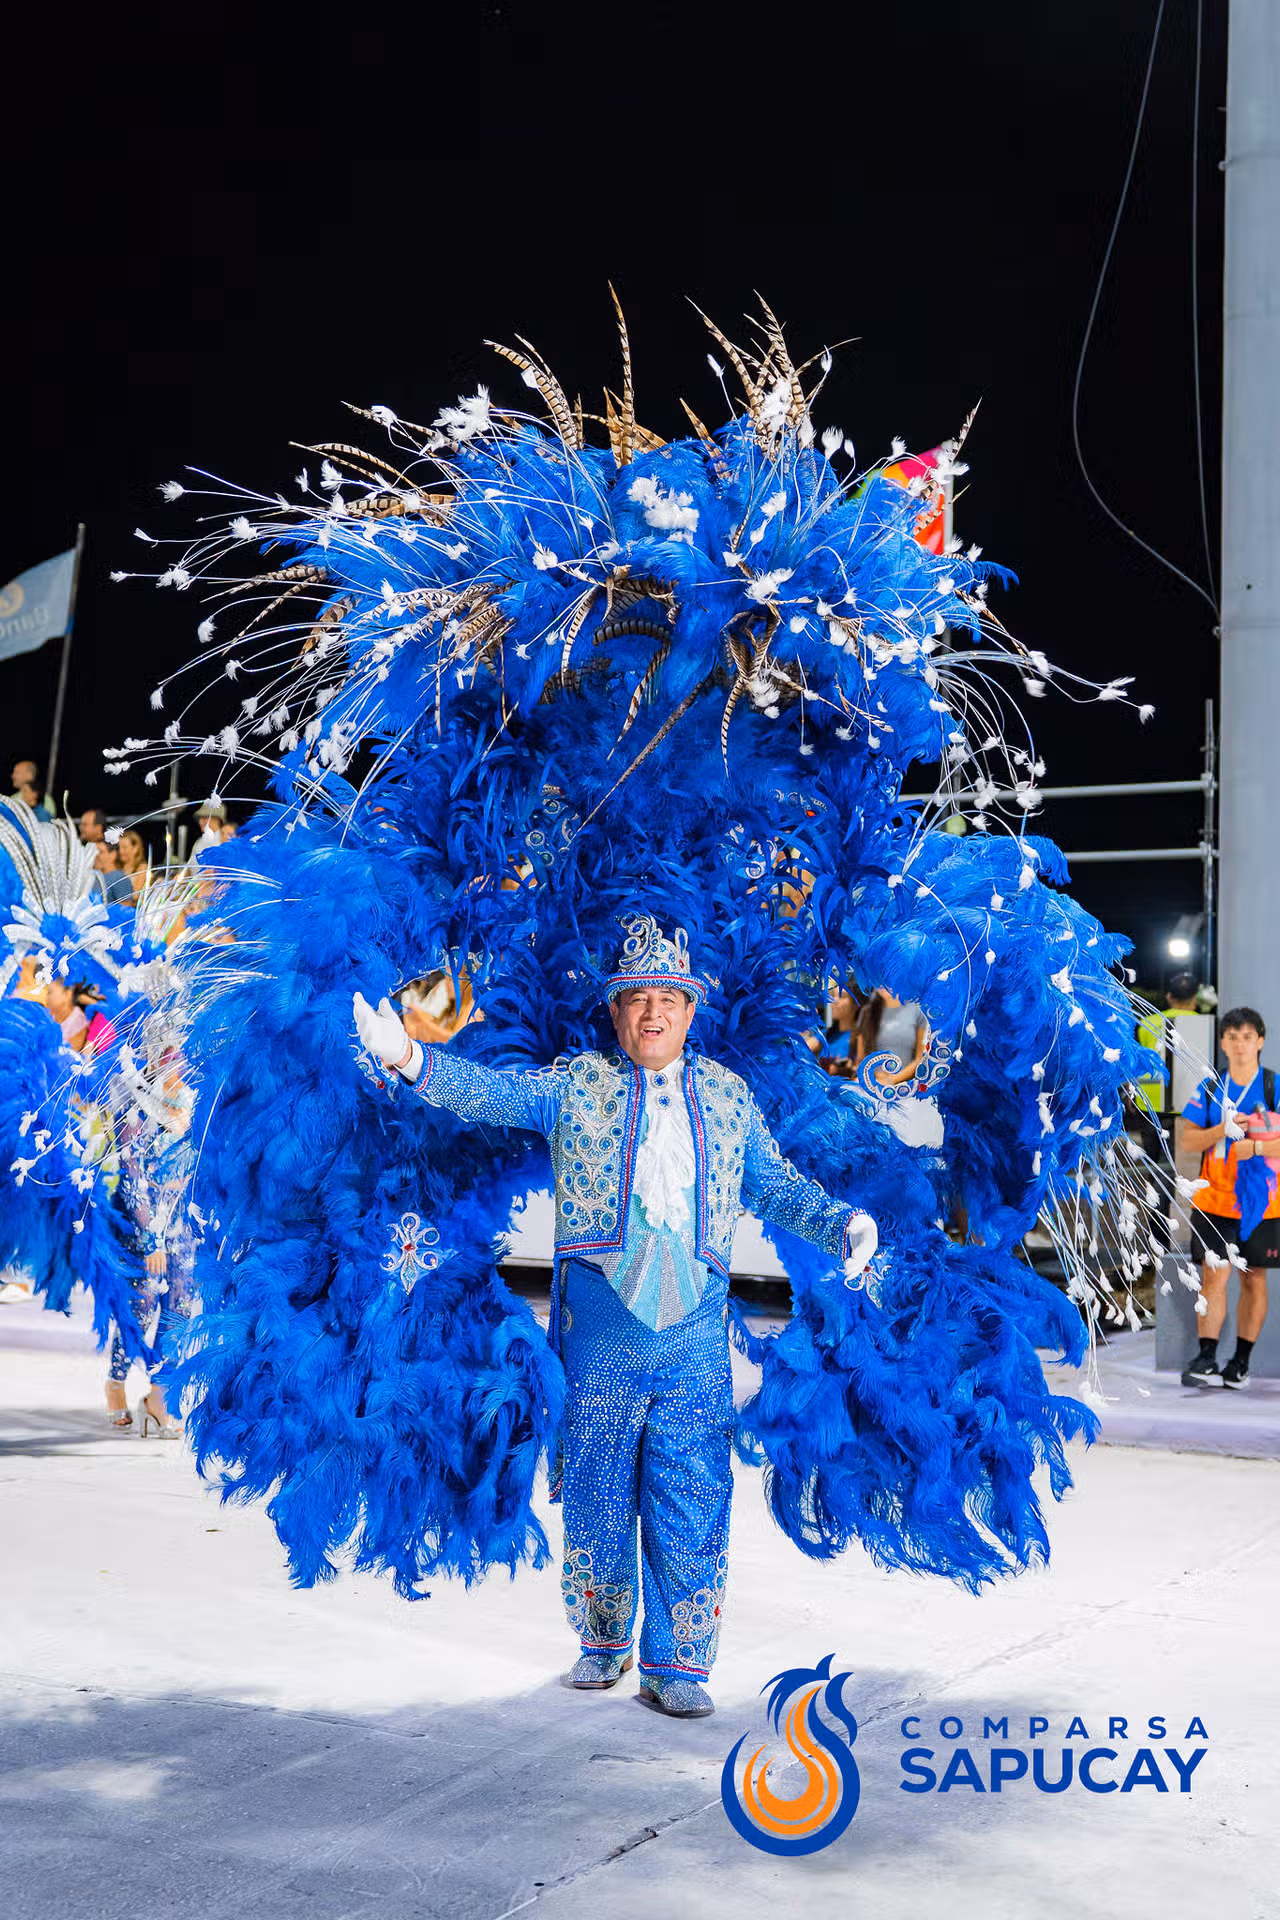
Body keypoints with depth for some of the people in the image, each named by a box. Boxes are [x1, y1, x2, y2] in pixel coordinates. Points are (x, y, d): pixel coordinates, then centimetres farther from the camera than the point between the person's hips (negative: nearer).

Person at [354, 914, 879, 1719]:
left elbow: (774, 1183, 16)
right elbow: (492, 1093, -7)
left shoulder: (727, 1095, 13)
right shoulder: (576, 1085, 5)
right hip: (600, 1319, -1)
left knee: (693, 1501, -1)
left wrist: (842, 1222, -1)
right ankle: (604, 1642, 31)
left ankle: (676, 1664, 13)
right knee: (597, 1493, 10)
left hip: (695, 1326, 1)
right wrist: (408, 1056, -23)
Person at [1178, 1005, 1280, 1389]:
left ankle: (1241, 1363, 17)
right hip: (1214, 1200, 1)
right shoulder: (1210, 1088, 6)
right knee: (1214, 1275, -6)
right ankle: (1206, 1360, -4)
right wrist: (1223, 1130, -14)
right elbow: (1188, 1139, 2)